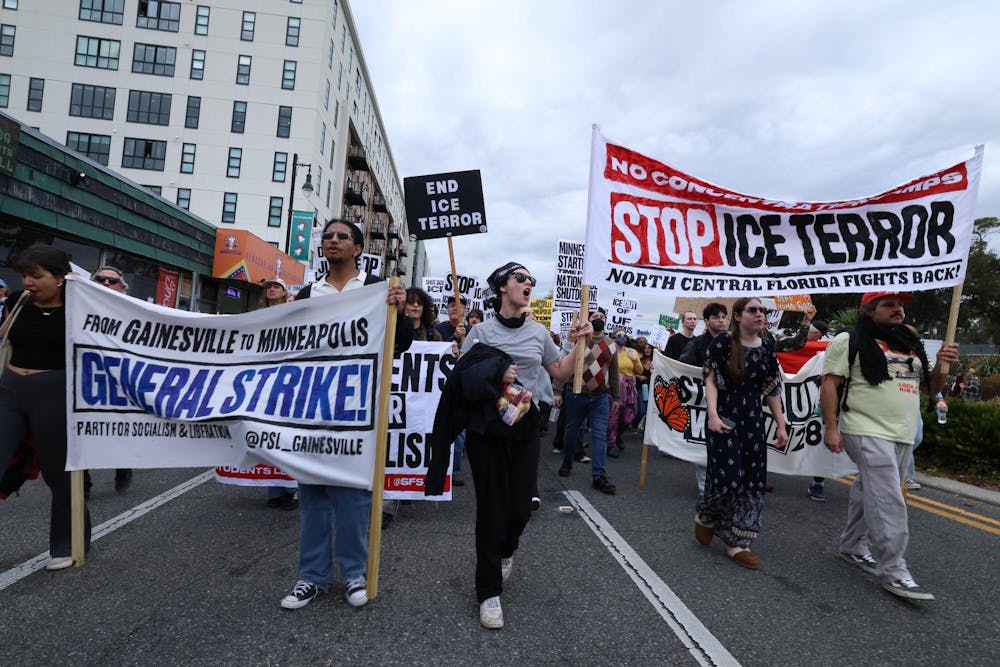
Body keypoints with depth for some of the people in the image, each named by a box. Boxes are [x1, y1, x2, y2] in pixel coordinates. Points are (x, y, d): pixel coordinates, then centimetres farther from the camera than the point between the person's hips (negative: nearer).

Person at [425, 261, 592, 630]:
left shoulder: (538, 332, 8)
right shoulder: (481, 331, -2)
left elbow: (561, 372, 15)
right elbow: (460, 379, -1)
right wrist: (493, 377, -16)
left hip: (525, 427, 3)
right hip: (487, 428, -3)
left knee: (521, 507, 4)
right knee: (492, 507, 0)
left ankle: (506, 550, 40)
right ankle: (489, 592, 17)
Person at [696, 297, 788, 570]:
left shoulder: (766, 347, 7)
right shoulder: (723, 342, -7)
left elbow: (772, 389, 11)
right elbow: (711, 380, -8)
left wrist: (781, 426, 9)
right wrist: (712, 415, -19)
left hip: (753, 420, 6)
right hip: (724, 418, -5)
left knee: (752, 480, 4)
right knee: (727, 477, -11)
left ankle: (737, 542, 16)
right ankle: (705, 515, 21)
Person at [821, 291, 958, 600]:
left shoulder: (912, 345, 17)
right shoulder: (849, 341, -5)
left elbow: (932, 387, 21)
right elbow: (830, 384, -9)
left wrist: (943, 365, 0)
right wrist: (831, 427, -15)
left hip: (903, 437, 7)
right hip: (868, 433, -7)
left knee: (868, 493, 16)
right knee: (888, 503, -11)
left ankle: (853, 547, 29)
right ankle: (893, 572, -4)